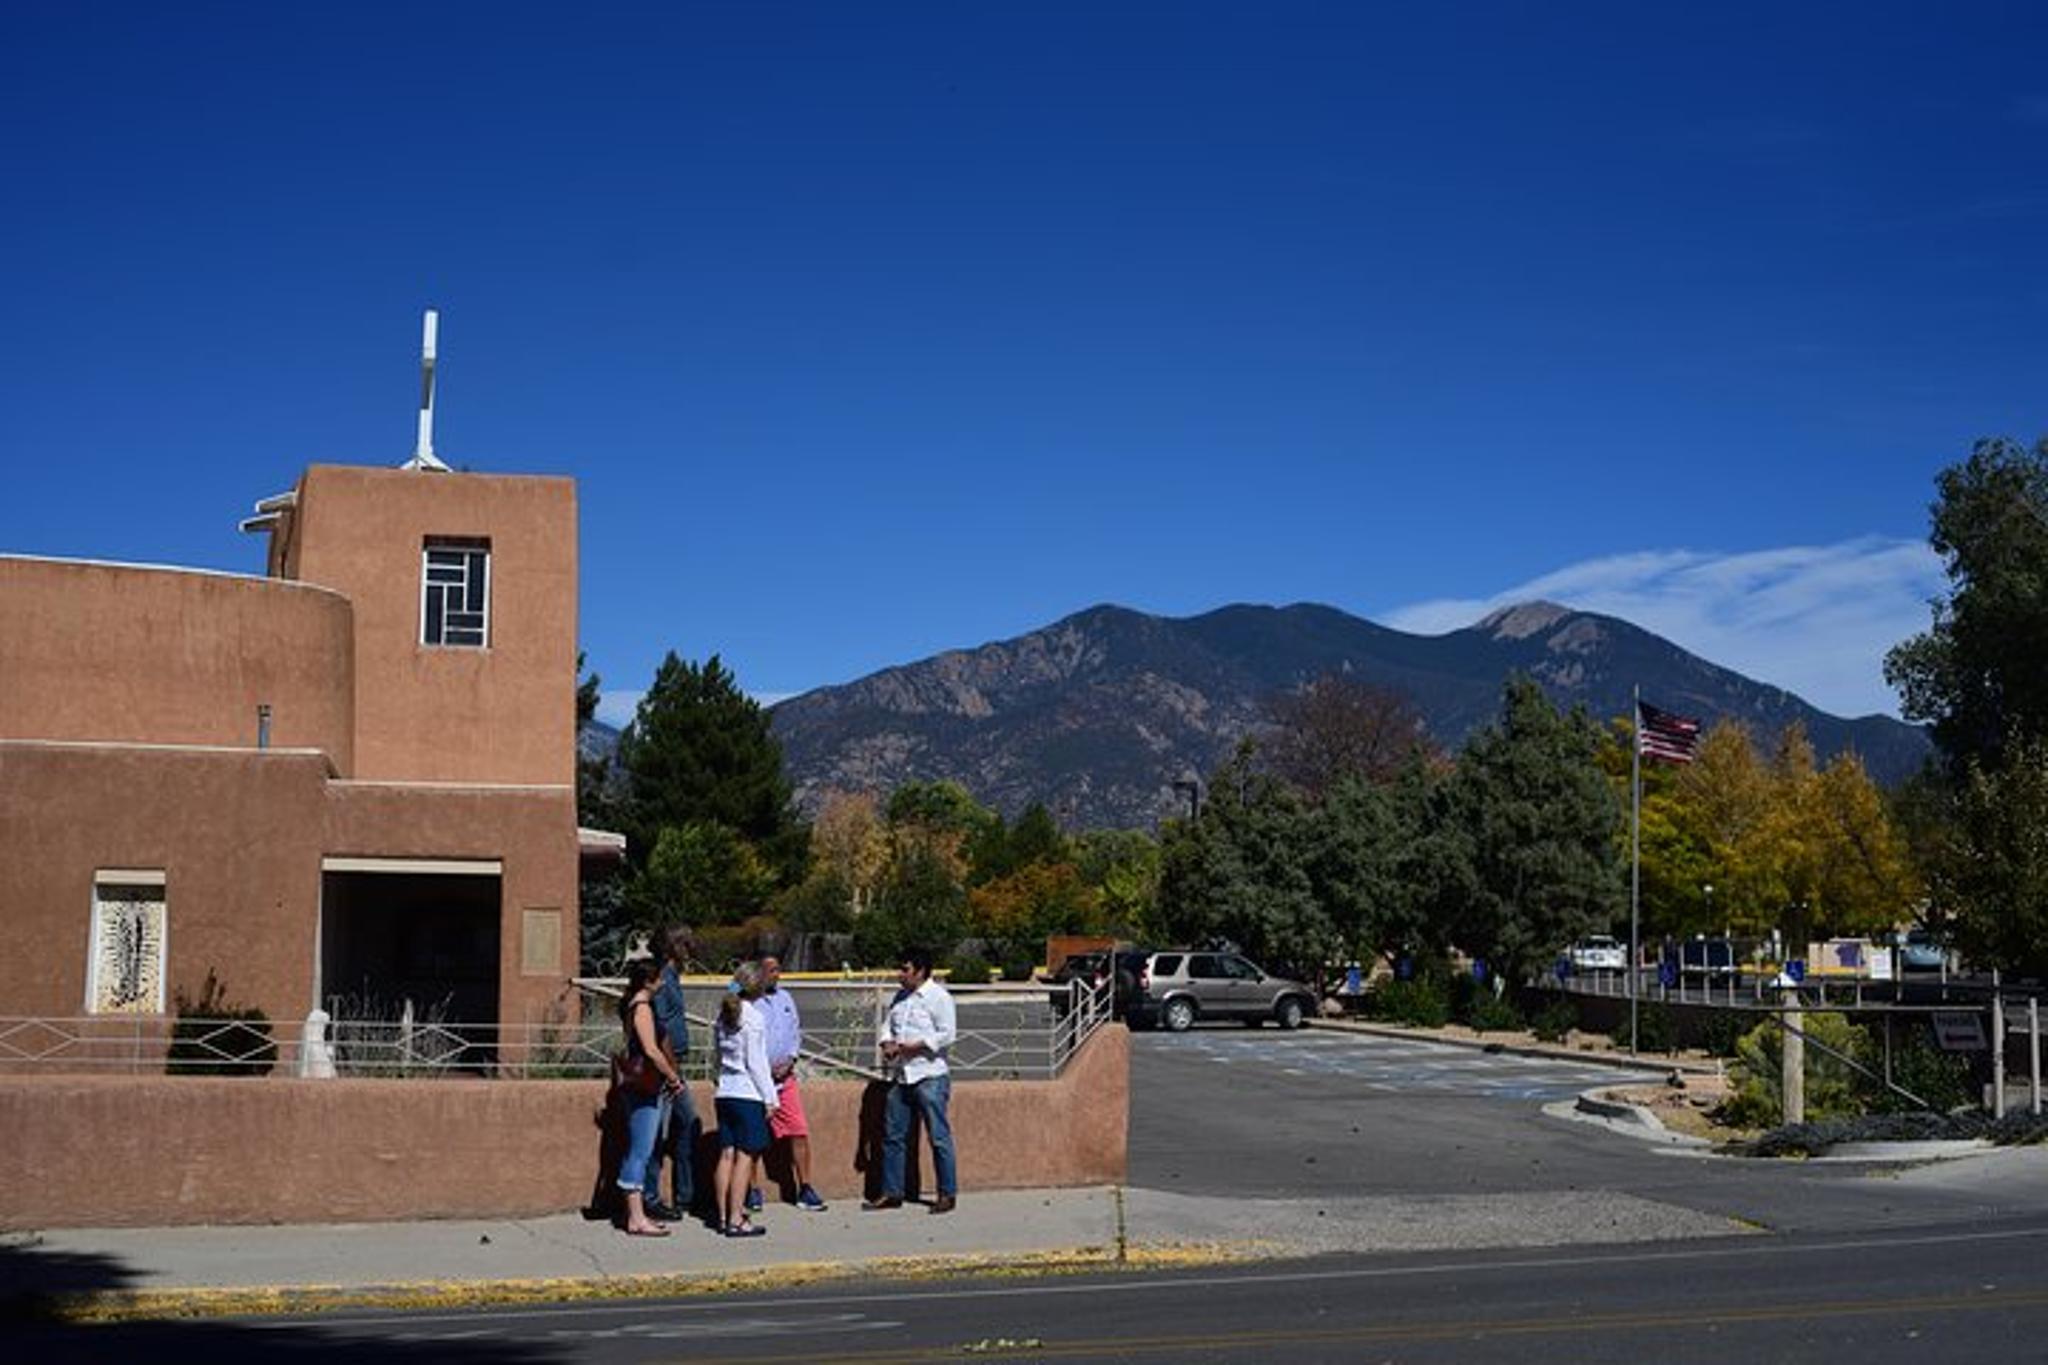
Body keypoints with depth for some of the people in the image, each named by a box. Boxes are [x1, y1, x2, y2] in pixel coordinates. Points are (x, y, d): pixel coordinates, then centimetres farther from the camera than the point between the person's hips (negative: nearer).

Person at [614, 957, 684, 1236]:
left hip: (640, 1088, 10)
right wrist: (674, 1078, -12)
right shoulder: (642, 1007, -14)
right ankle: (637, 1219, -5)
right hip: (645, 1089, -10)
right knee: (640, 1152, -7)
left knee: (638, 1152, 13)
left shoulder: (631, 1006, 15)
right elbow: (651, 1051, -22)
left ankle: (635, 1214, 18)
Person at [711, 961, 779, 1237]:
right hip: (748, 1094, -7)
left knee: (727, 1154, 9)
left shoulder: (723, 1015, 11)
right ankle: (736, 1220, -6)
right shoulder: (753, 1017, -11)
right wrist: (769, 1097, -7)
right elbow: (755, 1062, -12)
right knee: (745, 1156, -4)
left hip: (724, 1093, 7)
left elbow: (720, 1055, 15)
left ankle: (723, 1216, 12)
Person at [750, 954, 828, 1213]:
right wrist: (763, 1068, -11)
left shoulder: (785, 998, 12)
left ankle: (805, 1189, 5)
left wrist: (789, 1060, 0)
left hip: (785, 1076, 5)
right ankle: (752, 1190, 14)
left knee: (800, 1132, -1)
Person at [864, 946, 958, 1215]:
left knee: (939, 1137, -3)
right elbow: (888, 1026, 20)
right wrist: (887, 1044, -2)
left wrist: (910, 1047, -17)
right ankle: (892, 1192, 17)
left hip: (930, 1076, -8)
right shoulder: (901, 997, 16)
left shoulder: (938, 997, -8)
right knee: (892, 1135, 9)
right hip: (902, 1076, 8)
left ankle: (948, 1194, 4)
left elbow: (945, 1035, -15)